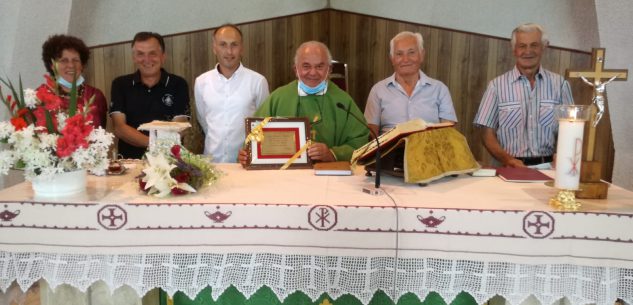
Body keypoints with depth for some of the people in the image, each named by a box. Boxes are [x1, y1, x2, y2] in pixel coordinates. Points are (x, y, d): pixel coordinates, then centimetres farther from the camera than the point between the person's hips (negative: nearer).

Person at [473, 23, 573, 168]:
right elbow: (488, 134, 3)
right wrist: (508, 159, -13)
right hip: (511, 168, -1)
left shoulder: (560, 84, 9)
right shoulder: (497, 85, 3)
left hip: (547, 166, 2)